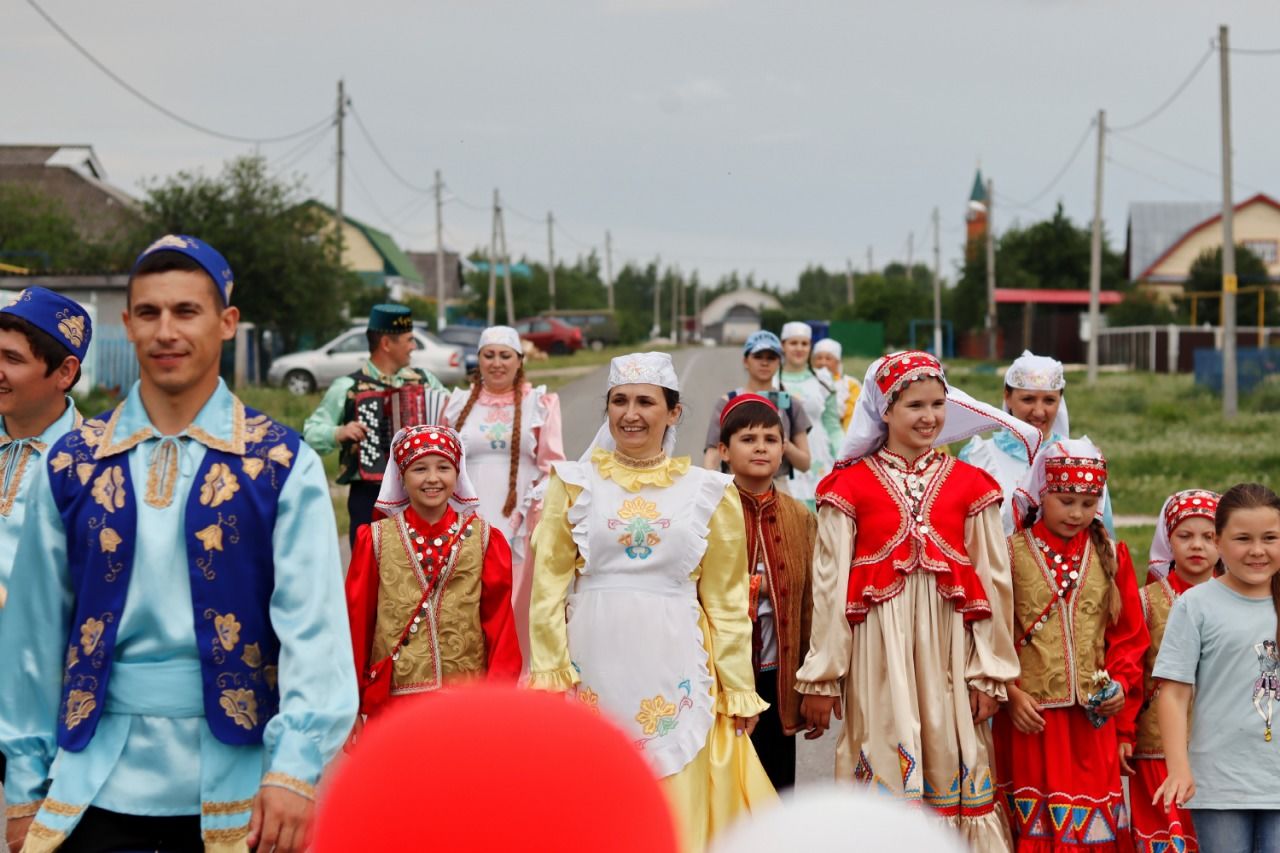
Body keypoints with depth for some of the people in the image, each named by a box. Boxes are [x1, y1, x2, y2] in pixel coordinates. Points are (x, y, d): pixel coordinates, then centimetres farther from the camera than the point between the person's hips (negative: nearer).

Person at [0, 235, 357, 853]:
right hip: (96, 785, 2)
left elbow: (311, 624, -11)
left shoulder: (283, 465, -3)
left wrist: (295, 768, -22)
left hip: (233, 785, -1)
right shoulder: (71, 465, 5)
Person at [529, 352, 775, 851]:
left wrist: (738, 689, 4)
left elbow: (726, 601, 6)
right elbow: (549, 586, 3)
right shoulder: (575, 484, 6)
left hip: (675, 670, 0)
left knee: (678, 806, 2)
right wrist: (550, 674, -4)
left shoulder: (709, 492, 5)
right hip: (594, 661, 0)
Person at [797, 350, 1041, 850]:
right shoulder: (850, 486, 2)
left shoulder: (969, 485, 7)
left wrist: (989, 675, 2)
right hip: (877, 646, -1)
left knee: (951, 767, 3)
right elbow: (829, 584, 2)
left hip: (949, 648, 2)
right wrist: (821, 678, 1)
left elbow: (993, 582, 6)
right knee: (884, 771, -2)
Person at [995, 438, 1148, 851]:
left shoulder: (1111, 556, 8)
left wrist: (1122, 682, -3)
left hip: (1093, 717, 3)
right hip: (1029, 714, -2)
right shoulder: (1012, 553, -2)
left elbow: (1129, 634, 12)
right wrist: (1010, 692, -10)